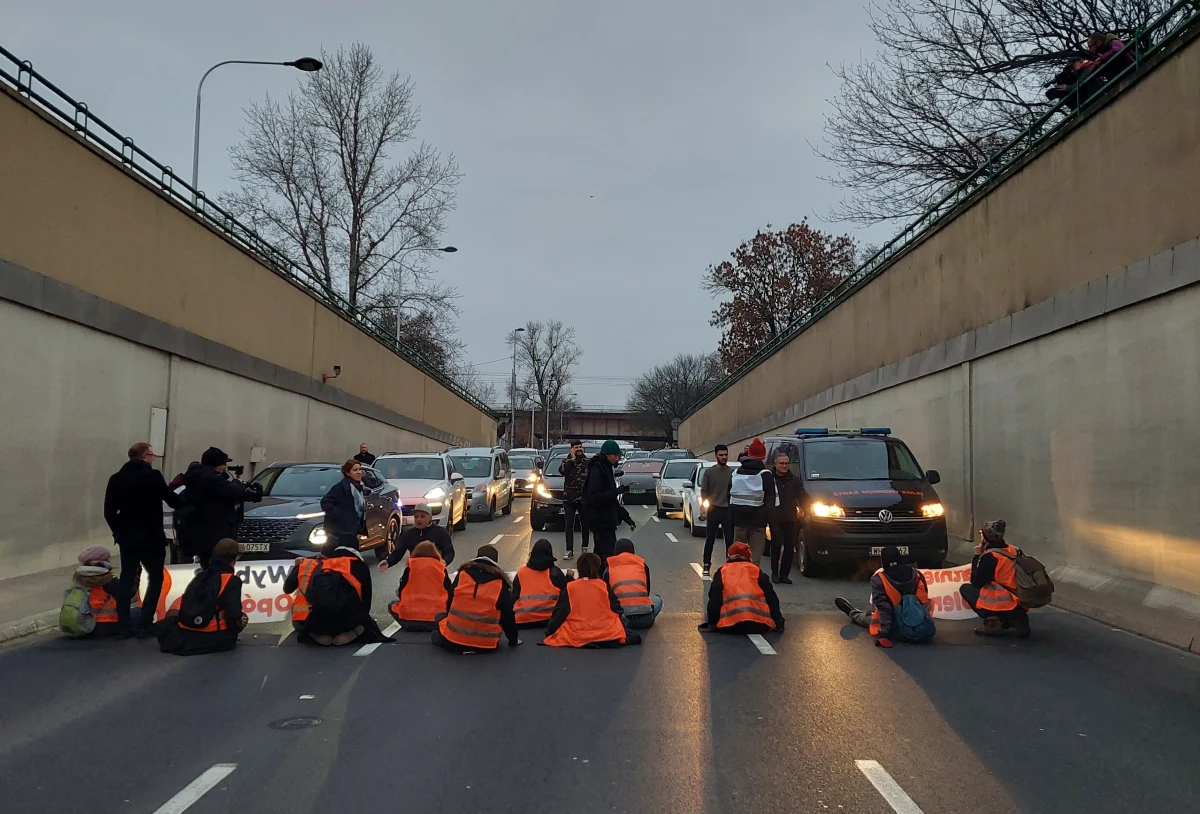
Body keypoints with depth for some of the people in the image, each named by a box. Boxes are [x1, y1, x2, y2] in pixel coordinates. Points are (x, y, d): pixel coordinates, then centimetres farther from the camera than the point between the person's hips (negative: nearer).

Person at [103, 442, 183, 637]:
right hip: (151, 538, -5)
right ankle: (144, 625, -1)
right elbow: (173, 501, -11)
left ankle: (124, 625, 9)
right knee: (155, 578, 6)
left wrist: (119, 532, 14)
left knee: (127, 580, 13)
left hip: (127, 538, 5)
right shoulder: (152, 476, -13)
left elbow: (109, 512, 4)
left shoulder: (116, 479, 3)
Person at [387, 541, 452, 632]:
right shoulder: (441, 568, 3)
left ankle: (408, 624, 14)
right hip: (437, 618, 0)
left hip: (409, 616, 0)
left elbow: (400, 592, 8)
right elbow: (449, 592, 8)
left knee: (392, 605, 30)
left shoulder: (410, 568, 3)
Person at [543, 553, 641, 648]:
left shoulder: (569, 588, 0)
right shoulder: (604, 586, 1)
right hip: (606, 635, 2)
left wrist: (550, 631, 15)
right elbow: (616, 609, 8)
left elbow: (560, 612, 3)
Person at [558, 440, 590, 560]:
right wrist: (572, 459, -12)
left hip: (583, 498, 0)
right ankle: (569, 551, -4)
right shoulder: (566, 461, 6)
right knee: (569, 525, -3)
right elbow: (562, 471, -15)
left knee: (584, 524, 9)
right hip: (569, 498, 0)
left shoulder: (587, 462, 5)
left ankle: (585, 548, 23)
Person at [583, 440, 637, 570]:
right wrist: (618, 491, -25)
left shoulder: (606, 470, 15)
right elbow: (594, 498, -22)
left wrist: (626, 516, 17)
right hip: (600, 520, -10)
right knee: (607, 554, -15)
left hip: (606, 520, 10)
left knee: (602, 553, 12)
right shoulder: (596, 471, -14)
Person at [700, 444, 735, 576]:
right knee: (710, 539, 5)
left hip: (728, 510, 1)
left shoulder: (732, 472, 3)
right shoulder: (709, 472, 1)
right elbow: (704, 491, 1)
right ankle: (707, 565, 12)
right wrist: (702, 508, -5)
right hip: (713, 509, -1)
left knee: (730, 539, 2)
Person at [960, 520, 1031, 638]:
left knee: (965, 589, 6)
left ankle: (992, 622, -5)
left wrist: (977, 557, 1)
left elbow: (976, 583, -5)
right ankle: (1017, 619, 12)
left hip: (1005, 604, -8)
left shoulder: (990, 557, -13)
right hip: (1021, 604, 8)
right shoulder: (1012, 551, 10)